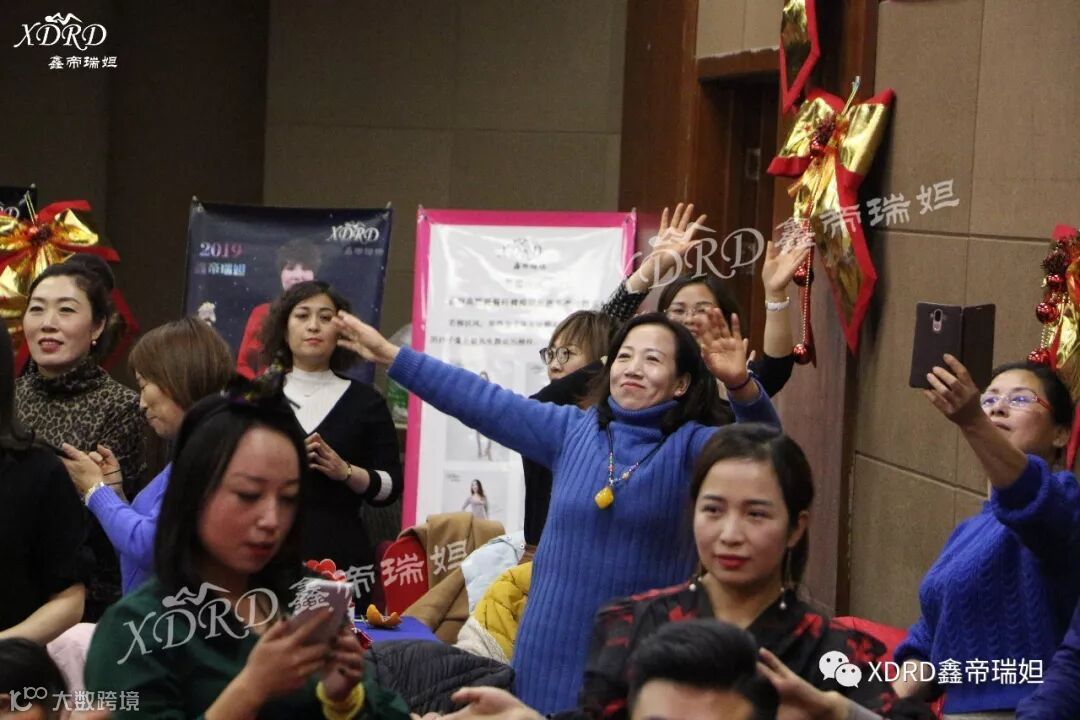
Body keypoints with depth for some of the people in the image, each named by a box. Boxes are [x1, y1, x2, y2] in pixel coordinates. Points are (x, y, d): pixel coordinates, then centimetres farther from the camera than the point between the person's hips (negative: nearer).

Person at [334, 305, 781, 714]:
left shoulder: (691, 447, -4)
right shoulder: (573, 429, 9)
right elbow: (481, 401, 12)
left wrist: (741, 385, -42)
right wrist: (391, 355, 13)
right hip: (553, 652, 4)